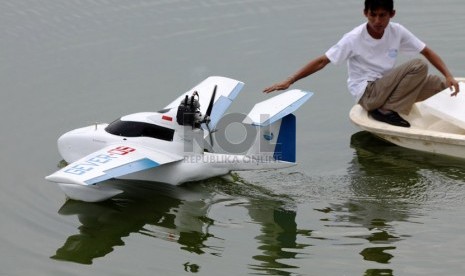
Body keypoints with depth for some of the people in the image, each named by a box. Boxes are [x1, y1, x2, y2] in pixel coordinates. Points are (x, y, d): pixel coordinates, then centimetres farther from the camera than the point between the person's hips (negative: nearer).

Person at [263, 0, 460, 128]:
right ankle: (387, 111, -15)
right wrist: (289, 81, -21)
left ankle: (385, 108, -6)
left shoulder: (397, 32, -4)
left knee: (441, 84, -9)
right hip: (366, 93, -6)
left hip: (387, 89, 6)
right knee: (419, 66, -23)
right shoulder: (354, 39, -16)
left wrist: (448, 76, -10)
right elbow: (322, 61, -15)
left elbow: (427, 52, 2)